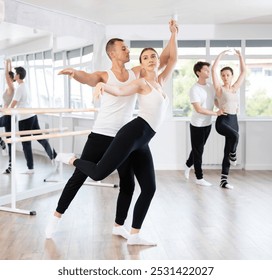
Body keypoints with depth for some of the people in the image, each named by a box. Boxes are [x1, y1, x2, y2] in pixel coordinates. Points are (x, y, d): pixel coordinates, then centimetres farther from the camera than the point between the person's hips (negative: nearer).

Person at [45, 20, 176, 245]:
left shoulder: (137, 73, 6)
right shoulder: (104, 76, -5)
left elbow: (164, 58, 7)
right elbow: (87, 77, -27)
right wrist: (74, 72, -49)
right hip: (101, 135, -4)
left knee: (128, 183, 7)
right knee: (80, 176, 2)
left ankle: (119, 226, 23)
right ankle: (57, 216, 17)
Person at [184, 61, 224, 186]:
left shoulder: (211, 86, 4)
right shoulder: (194, 89, -17)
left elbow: (216, 101, 16)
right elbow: (198, 109, -23)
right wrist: (215, 113, -21)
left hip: (207, 124, 7)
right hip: (197, 125, -7)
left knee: (199, 149, 20)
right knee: (198, 151, 3)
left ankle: (188, 164, 44)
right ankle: (199, 178, 13)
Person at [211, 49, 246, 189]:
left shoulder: (235, 88, 12)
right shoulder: (219, 88, -1)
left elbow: (243, 71, 16)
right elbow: (213, 69, -9)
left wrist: (240, 55, 11)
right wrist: (221, 55, -5)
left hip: (234, 120, 5)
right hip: (222, 120, -5)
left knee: (227, 151, 6)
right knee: (235, 135, -36)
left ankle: (223, 180, 11)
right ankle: (233, 155, -6)